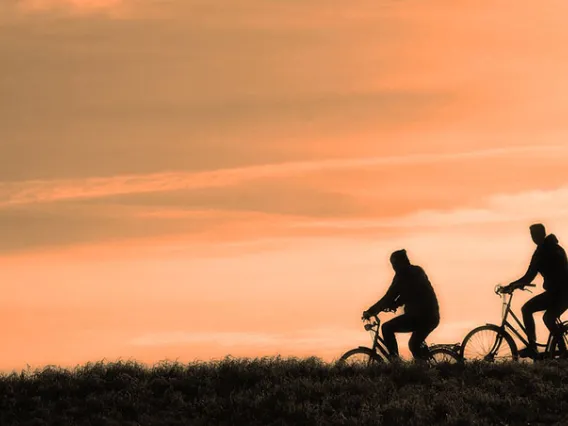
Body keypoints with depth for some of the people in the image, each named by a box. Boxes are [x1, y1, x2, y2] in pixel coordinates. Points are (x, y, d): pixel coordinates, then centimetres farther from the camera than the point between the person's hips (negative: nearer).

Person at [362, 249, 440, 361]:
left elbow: (389, 297, -9)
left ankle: (395, 360, -6)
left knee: (387, 328, 1)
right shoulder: (417, 271, 17)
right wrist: (393, 305, 23)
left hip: (419, 316, -8)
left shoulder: (402, 275, -8)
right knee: (415, 344, 27)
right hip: (433, 317, 8)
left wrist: (370, 312, -3)